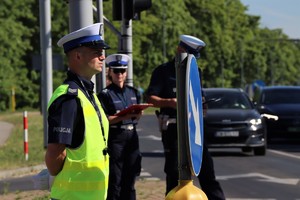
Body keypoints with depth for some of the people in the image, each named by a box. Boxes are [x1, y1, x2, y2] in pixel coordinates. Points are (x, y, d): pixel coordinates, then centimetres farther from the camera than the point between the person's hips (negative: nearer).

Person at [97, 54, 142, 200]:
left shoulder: (133, 92, 13)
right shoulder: (105, 94, -4)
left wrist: (138, 114, -6)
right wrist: (122, 117, -22)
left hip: (132, 137, 5)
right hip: (115, 138, -5)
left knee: (129, 179, 9)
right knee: (114, 181, -5)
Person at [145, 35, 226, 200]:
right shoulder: (164, 71, -2)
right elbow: (150, 98, -9)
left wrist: (201, 106, 5)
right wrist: (170, 102, -26)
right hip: (173, 129, -5)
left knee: (206, 167, 3)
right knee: (174, 171, -2)